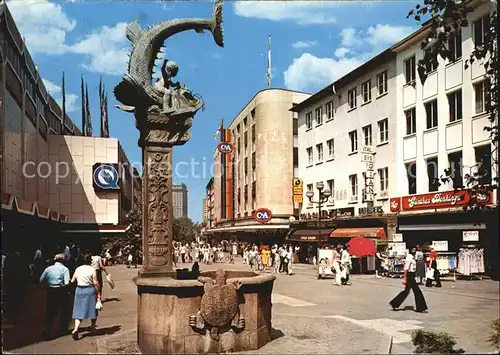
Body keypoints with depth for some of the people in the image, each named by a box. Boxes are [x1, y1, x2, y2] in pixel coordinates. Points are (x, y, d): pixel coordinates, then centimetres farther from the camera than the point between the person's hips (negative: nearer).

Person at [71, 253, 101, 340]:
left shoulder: (77, 269, 4)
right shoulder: (92, 270, -8)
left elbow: (72, 281, 6)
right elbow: (95, 283, -11)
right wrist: (98, 294, -6)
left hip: (79, 290, 4)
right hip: (89, 290, -4)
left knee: (79, 310, 6)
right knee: (92, 309, 14)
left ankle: (76, 329, -10)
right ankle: (93, 326, 29)